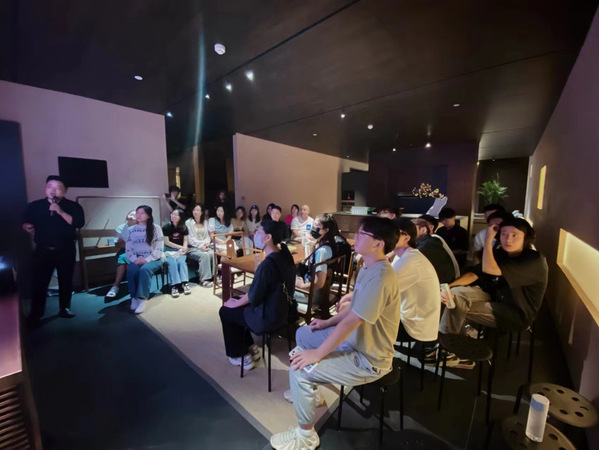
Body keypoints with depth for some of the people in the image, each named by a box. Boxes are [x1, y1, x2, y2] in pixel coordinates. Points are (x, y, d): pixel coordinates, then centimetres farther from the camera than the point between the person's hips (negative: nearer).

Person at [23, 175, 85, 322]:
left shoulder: (73, 206, -2)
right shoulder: (34, 206, 6)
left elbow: (79, 223, -17)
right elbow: (25, 223, 15)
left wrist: (61, 212, -24)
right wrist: (27, 227, -7)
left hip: (65, 250, -1)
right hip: (43, 250, 1)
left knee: (66, 280, 7)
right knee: (39, 282, 1)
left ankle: (64, 309, 20)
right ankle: (35, 314, 13)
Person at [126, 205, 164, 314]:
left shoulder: (156, 228, -2)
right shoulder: (131, 230, 10)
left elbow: (159, 249, -8)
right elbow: (128, 249, 7)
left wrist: (147, 260, -19)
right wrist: (135, 259, -12)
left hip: (154, 259, -3)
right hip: (137, 259, 3)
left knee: (145, 269, -33)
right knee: (131, 270, -29)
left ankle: (143, 299, -27)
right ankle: (134, 297, -15)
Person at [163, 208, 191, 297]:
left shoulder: (184, 228, 4)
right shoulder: (166, 227, -5)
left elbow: (185, 240, 2)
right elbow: (166, 242, -7)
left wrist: (184, 249, -18)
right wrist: (181, 247, -11)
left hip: (180, 250, 2)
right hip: (169, 250, -1)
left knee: (181, 262, -27)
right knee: (172, 263, -29)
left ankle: (185, 283, -26)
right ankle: (174, 286, -30)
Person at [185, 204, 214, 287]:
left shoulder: (205, 222, 15)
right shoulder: (188, 222, -2)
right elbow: (190, 238, -9)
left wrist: (207, 242, -7)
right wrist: (200, 245, -17)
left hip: (204, 246, 4)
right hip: (192, 247, -4)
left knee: (212, 253, -28)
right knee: (204, 255, -33)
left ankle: (214, 275, -16)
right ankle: (204, 280, -26)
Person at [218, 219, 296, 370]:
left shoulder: (267, 264, -30)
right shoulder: (285, 255, -5)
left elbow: (253, 297, -19)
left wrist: (235, 303, -4)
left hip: (268, 317, -8)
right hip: (283, 310, 8)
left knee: (225, 311, 13)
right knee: (238, 305, 24)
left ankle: (241, 356, 26)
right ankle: (250, 348, 31)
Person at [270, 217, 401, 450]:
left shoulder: (379, 278, -31)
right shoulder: (369, 268, 1)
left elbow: (350, 321, -30)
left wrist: (318, 354, -21)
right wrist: (327, 322, 10)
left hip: (368, 360, -9)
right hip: (356, 340, 10)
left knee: (299, 371, -16)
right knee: (303, 334, 17)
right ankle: (308, 391, 36)